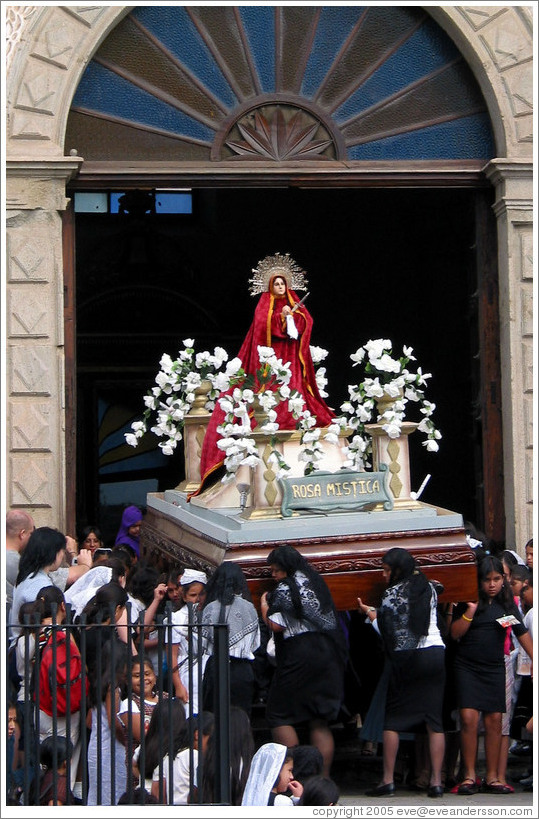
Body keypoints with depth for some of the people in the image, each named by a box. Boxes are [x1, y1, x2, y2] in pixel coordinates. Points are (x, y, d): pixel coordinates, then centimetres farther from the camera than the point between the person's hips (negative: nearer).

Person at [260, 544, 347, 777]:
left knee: (279, 715, 2)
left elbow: (276, 625, -14)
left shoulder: (285, 588, -9)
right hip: (329, 652, 8)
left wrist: (264, 606, 3)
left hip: (300, 655, -8)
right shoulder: (317, 583, 15)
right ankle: (323, 777, 5)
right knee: (320, 720, 7)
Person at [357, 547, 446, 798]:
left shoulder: (392, 593, -5)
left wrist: (370, 613, 12)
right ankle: (436, 782, -1)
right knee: (434, 720, 3)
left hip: (406, 658, -4)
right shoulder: (429, 589, 12)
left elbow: (387, 631, -5)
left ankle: (388, 781, 1)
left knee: (392, 720, 4)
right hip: (436, 654, 4)